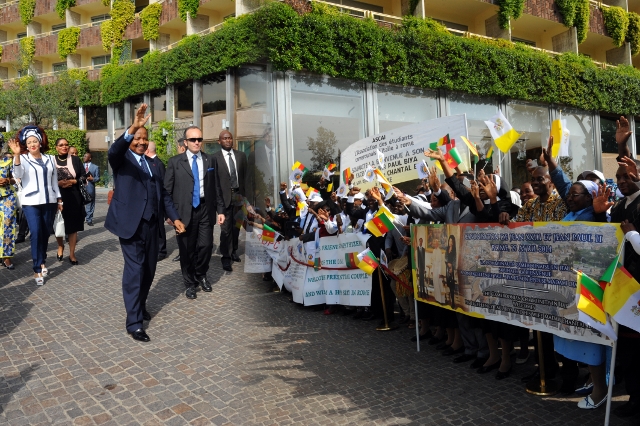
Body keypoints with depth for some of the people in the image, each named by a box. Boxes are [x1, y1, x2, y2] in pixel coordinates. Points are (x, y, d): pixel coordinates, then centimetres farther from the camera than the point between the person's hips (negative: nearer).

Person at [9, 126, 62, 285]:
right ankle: (38, 269, -4)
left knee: (46, 233, 9)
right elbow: (18, 174, -21)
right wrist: (17, 155, -34)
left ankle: (42, 261, 29)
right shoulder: (23, 158, -1)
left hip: (49, 201, 3)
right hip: (31, 202, -3)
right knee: (36, 233, -11)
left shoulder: (50, 159, 9)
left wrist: (59, 199, 14)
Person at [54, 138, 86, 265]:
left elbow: (83, 176, 5)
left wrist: (73, 182, -12)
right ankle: (60, 246, 34)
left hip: (74, 198, 0)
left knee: (73, 226, 1)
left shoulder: (75, 160, 6)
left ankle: (72, 254, 10)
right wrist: (58, 183, -13)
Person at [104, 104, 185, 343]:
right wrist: (132, 128, -41)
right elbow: (114, 151, -27)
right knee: (135, 270, -7)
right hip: (130, 222, -6)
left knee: (149, 269, 14)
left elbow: (163, 193, 18)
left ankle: (140, 306, 34)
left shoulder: (152, 163, 16)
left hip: (151, 223, 6)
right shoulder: (122, 159, -2)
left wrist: (174, 217, 9)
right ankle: (134, 322, -1)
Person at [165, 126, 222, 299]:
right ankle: (190, 283, 26)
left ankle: (201, 275, 30)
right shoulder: (175, 162, 1)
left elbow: (215, 187, 7)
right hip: (184, 211, -1)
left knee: (206, 245, 1)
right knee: (187, 249, 7)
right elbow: (167, 189, 0)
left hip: (205, 209, 2)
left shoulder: (209, 160, 7)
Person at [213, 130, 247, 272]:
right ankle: (226, 257, 12)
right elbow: (214, 181, -10)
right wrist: (218, 201, -14)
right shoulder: (215, 157, -7)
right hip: (224, 196, -4)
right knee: (225, 229, -1)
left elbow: (245, 176, 9)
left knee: (236, 227, 15)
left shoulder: (241, 155, 7)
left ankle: (234, 252, 33)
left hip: (239, 195, 4)